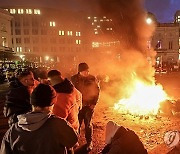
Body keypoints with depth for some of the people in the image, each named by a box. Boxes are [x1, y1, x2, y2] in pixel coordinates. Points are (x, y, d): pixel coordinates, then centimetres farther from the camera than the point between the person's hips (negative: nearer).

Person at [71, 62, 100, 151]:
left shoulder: (92, 78, -6)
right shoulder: (74, 79, -5)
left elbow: (97, 91, -1)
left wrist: (94, 103, -6)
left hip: (89, 105, 0)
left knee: (88, 124, 10)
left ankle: (89, 143, 27)